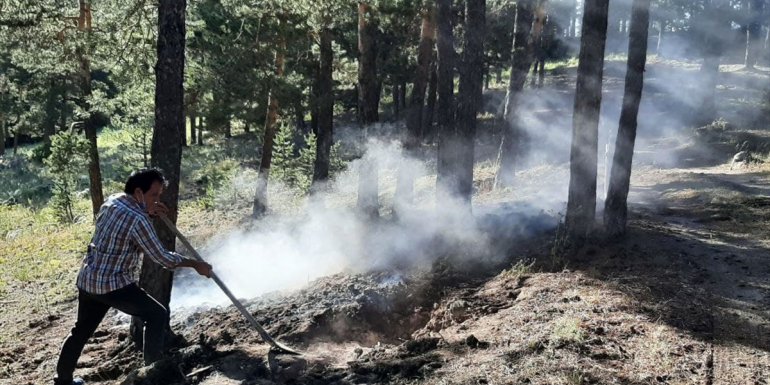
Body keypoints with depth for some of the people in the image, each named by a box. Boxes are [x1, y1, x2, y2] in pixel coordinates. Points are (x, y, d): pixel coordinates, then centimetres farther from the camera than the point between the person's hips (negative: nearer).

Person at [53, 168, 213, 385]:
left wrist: (147, 211, 13)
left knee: (81, 330, 23)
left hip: (87, 280, 9)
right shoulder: (138, 220, -21)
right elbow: (162, 257, -18)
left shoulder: (111, 202, 4)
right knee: (157, 315, 0)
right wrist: (196, 265, -8)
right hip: (113, 284, -9)